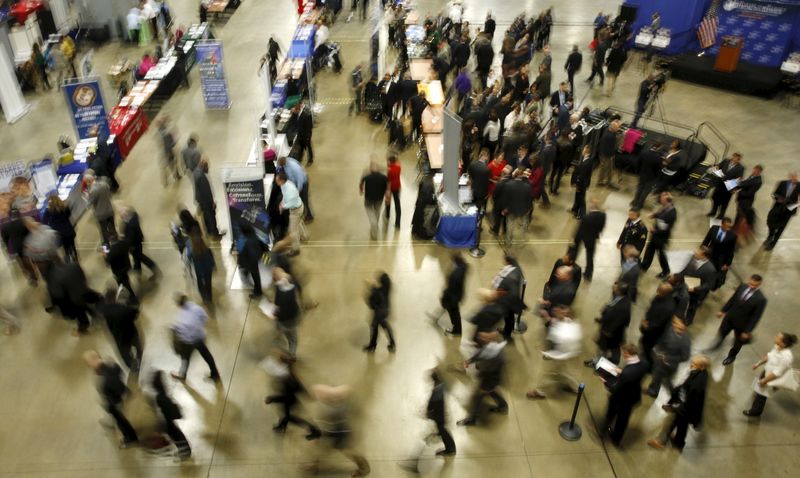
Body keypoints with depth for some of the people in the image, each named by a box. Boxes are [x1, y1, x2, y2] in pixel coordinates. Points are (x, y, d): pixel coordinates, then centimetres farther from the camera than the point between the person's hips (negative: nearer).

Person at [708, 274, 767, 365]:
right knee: (721, 333, 24)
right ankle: (718, 343, 57)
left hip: (741, 324, -3)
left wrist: (747, 331, -17)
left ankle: (731, 356, 50)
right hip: (729, 317, 3)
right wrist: (723, 310, 10)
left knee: (738, 342, 22)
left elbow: (756, 317, -21)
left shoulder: (761, 299, -28)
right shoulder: (743, 287, -14)